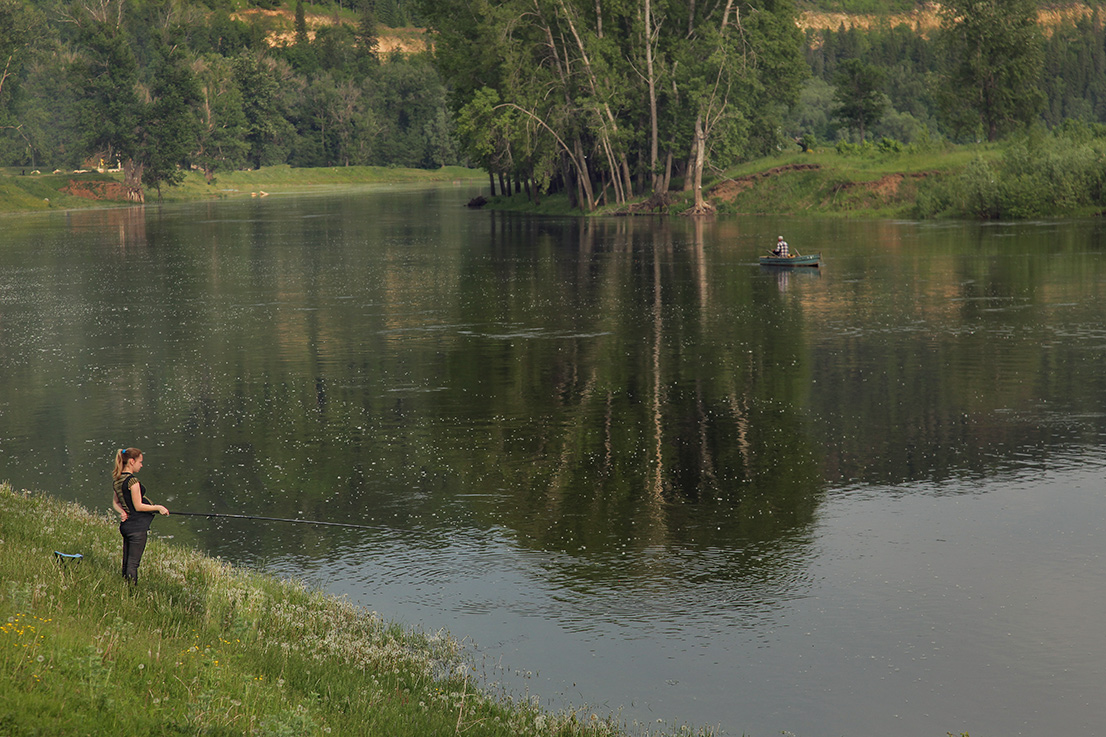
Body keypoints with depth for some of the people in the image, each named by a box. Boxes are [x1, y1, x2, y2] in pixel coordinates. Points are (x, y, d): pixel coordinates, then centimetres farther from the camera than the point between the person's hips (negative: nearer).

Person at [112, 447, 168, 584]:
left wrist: (122, 512, 1)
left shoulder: (117, 479, 10)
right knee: (133, 563, -5)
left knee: (126, 562, 12)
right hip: (137, 526, -8)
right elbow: (138, 506, -16)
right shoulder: (132, 480, -17)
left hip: (125, 525, 9)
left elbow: (115, 502, 18)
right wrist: (158, 507, -5)